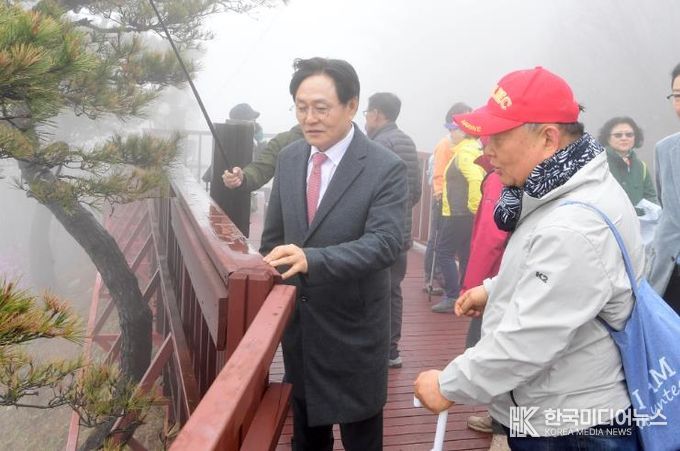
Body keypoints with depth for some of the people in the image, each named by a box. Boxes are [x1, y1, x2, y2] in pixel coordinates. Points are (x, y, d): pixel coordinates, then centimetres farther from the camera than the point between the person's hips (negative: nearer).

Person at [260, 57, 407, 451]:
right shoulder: (289, 158, 2)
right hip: (296, 321, 6)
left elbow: (385, 242, -27)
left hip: (353, 328, -5)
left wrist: (311, 259, -41)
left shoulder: (386, 168, -17)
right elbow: (274, 235, 10)